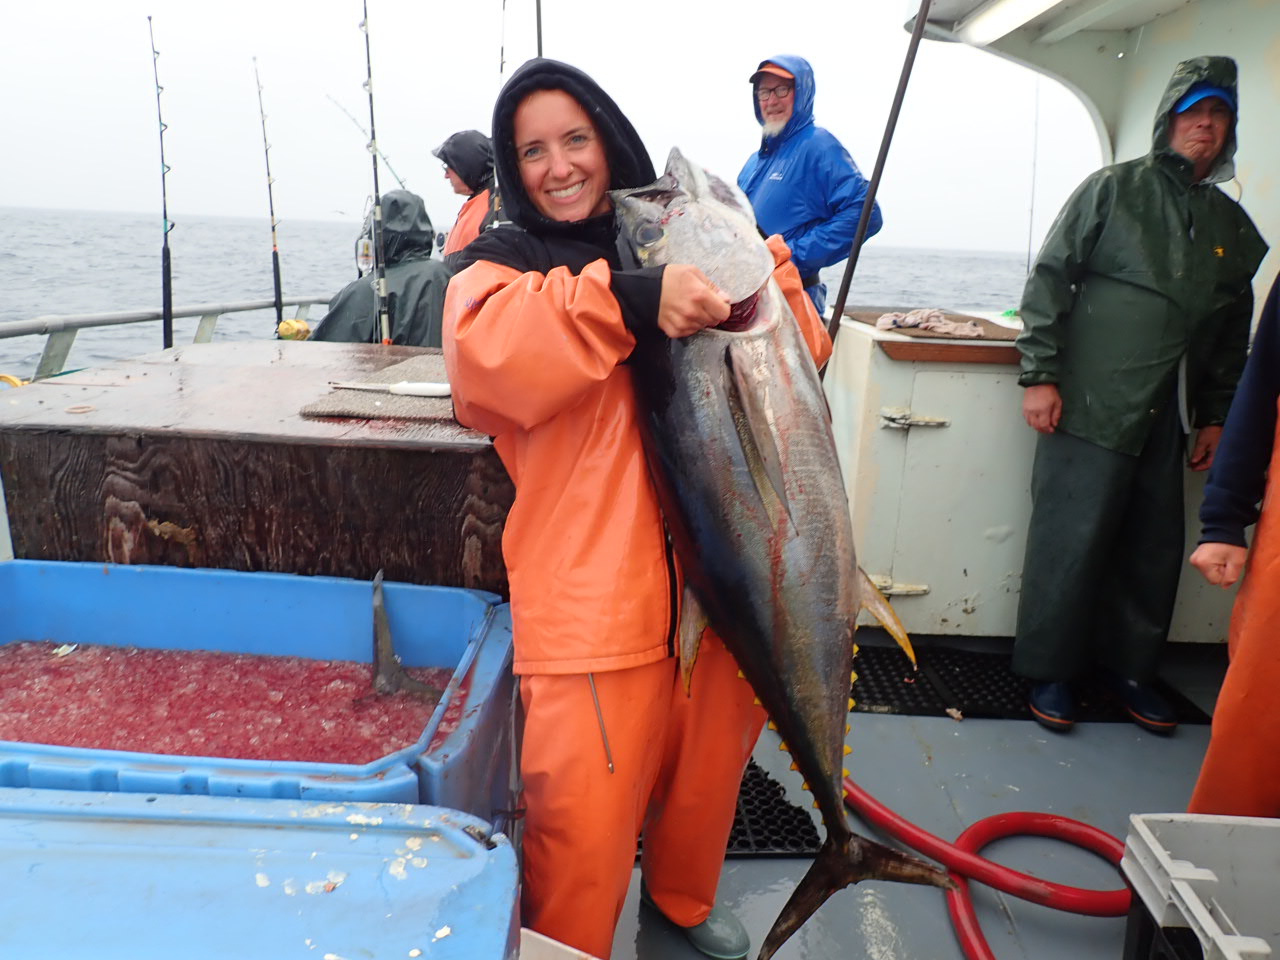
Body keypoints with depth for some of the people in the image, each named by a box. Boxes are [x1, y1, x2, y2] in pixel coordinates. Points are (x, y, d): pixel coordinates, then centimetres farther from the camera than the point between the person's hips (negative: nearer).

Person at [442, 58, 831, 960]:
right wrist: (628, 300, -30)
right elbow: (482, 353, -20)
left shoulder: (686, 246, 13)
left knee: (711, 763, 20)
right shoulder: (504, 261, 3)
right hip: (590, 588, -4)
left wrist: (773, 291, -6)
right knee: (584, 820, -4)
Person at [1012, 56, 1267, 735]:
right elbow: (1049, 279, -3)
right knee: (1070, 540, -3)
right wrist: (1039, 375, -10)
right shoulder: (1113, 188, 3)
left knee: (1155, 550, 9)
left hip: (1166, 419, 5)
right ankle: (1048, 671, 11)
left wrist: (1215, 416, 15)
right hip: (1088, 406, -5)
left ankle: (1128, 665, 26)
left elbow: (1233, 330, 21)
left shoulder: (1232, 225, 17)